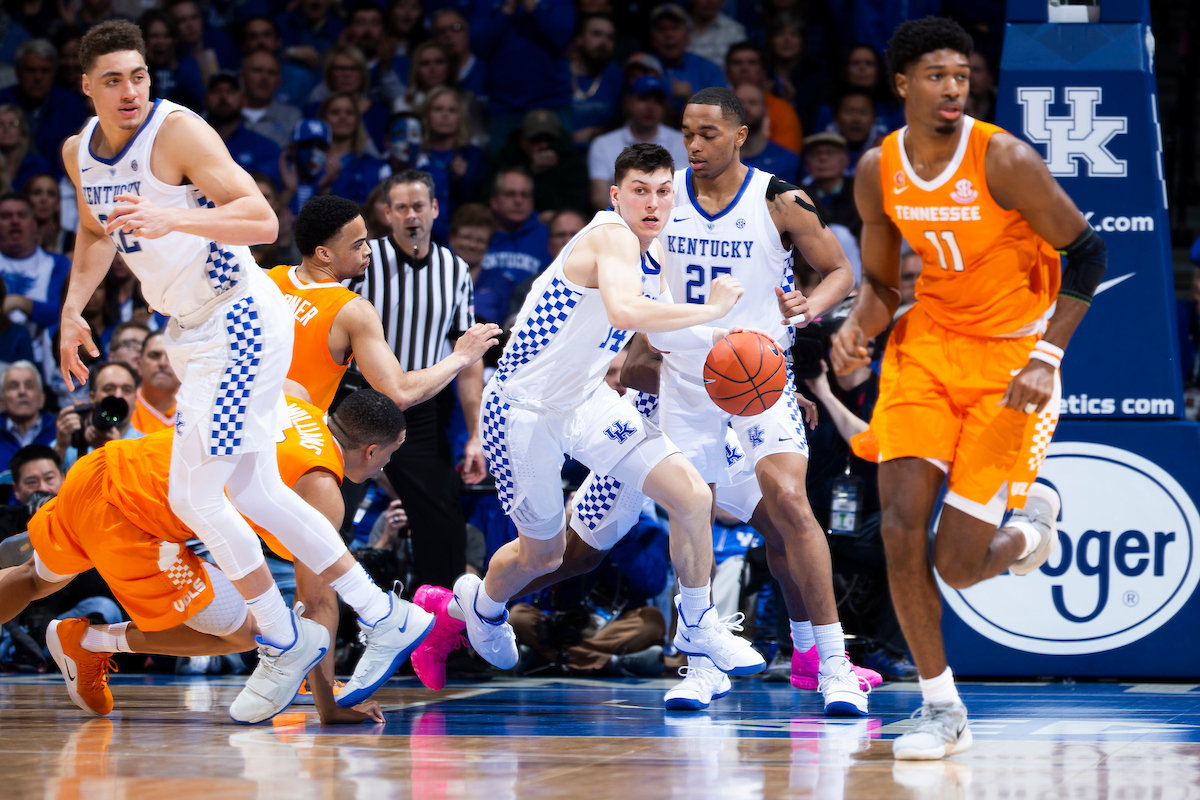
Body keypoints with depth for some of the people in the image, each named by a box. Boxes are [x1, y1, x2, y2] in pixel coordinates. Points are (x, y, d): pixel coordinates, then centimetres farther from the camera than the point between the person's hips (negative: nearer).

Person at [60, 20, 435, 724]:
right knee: (252, 492, 11)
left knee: (194, 496, -10)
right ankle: (387, 619, 18)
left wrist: (172, 220, -40)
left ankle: (286, 641, 7)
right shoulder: (79, 152, 5)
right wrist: (72, 310, 10)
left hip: (238, 320, -9)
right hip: (193, 328, 9)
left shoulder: (178, 131, -19)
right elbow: (97, 233, 25)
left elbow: (263, 221, -27)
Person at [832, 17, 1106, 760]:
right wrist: (857, 328, -15)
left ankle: (1032, 514, 28)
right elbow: (880, 285, 9)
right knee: (901, 528, -11)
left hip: (1010, 358, -4)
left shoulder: (1003, 160, -19)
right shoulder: (878, 171, -3)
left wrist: (1048, 356, -21)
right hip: (926, 343, 4)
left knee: (958, 564, -8)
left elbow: (1086, 252, -11)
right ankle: (942, 708, 4)